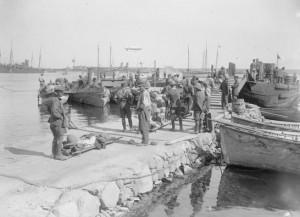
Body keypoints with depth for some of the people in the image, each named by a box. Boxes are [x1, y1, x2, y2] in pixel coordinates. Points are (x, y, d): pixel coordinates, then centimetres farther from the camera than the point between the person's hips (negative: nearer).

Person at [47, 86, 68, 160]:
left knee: (56, 138, 15)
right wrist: (60, 116, -17)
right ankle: (58, 155, 1)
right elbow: (53, 111, -30)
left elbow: (48, 109, 23)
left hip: (54, 121, 10)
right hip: (57, 122, -10)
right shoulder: (56, 101, -20)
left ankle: (54, 154, 23)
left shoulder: (53, 99, 11)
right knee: (60, 138, -4)